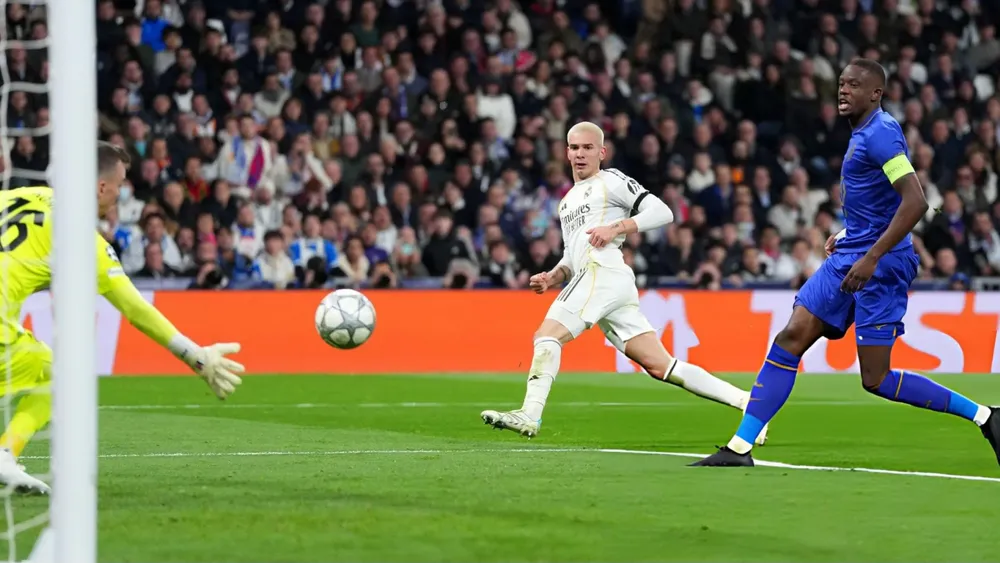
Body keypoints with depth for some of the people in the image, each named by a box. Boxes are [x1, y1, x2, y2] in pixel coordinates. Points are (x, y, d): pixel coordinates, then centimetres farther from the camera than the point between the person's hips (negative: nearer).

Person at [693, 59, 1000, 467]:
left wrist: (871, 257, -26)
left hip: (881, 265, -9)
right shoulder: (862, 133, 14)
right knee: (789, 340, 1)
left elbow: (915, 202, -25)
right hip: (847, 259, 9)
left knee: (876, 380, -7)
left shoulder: (880, 133, -15)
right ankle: (738, 450, 1)